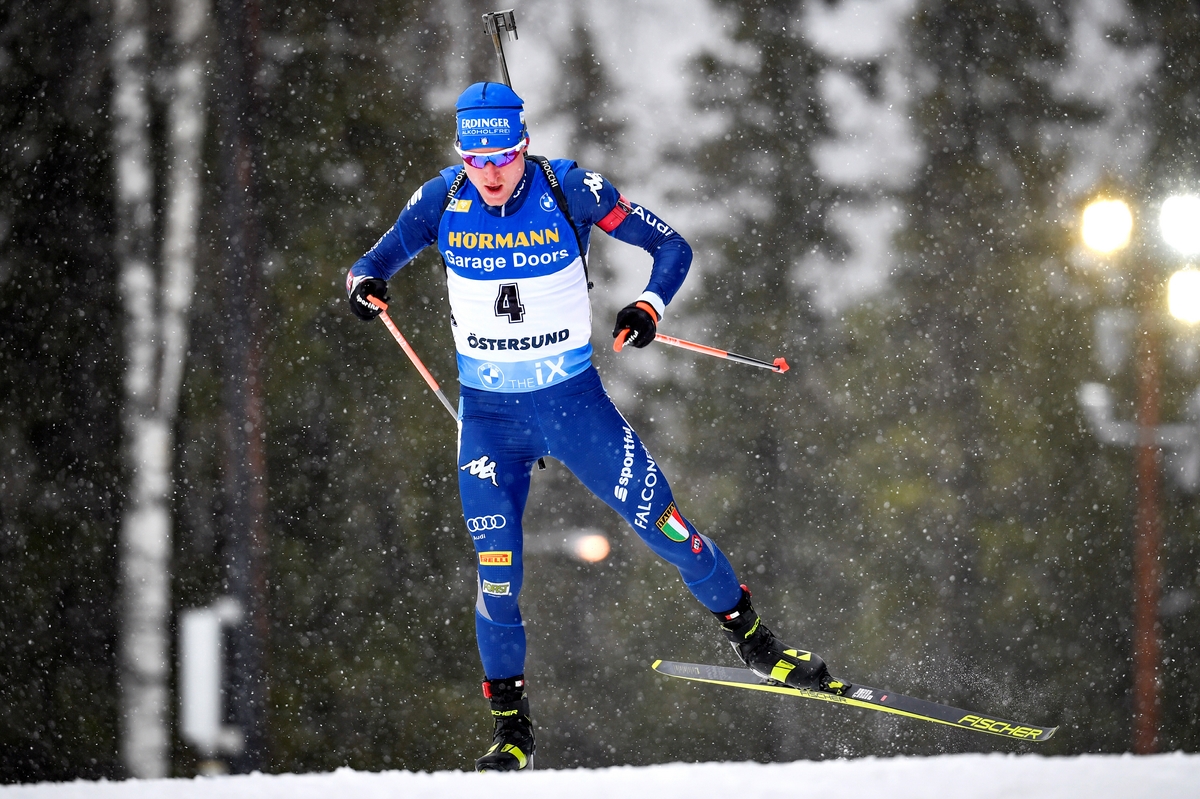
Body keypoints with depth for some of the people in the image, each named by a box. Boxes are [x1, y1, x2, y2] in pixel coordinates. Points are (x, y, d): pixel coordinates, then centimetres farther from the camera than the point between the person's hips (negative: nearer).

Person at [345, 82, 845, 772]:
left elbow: (672, 247, -6)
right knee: (496, 569, -5)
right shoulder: (443, 202, -8)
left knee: (663, 524, -3)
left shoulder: (571, 191, -13)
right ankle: (513, 730, 7)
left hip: (574, 401, -1)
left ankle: (753, 639, 18)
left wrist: (649, 306, -25)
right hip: (488, 413, 1)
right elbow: (377, 262, 2)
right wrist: (366, 283, -22)